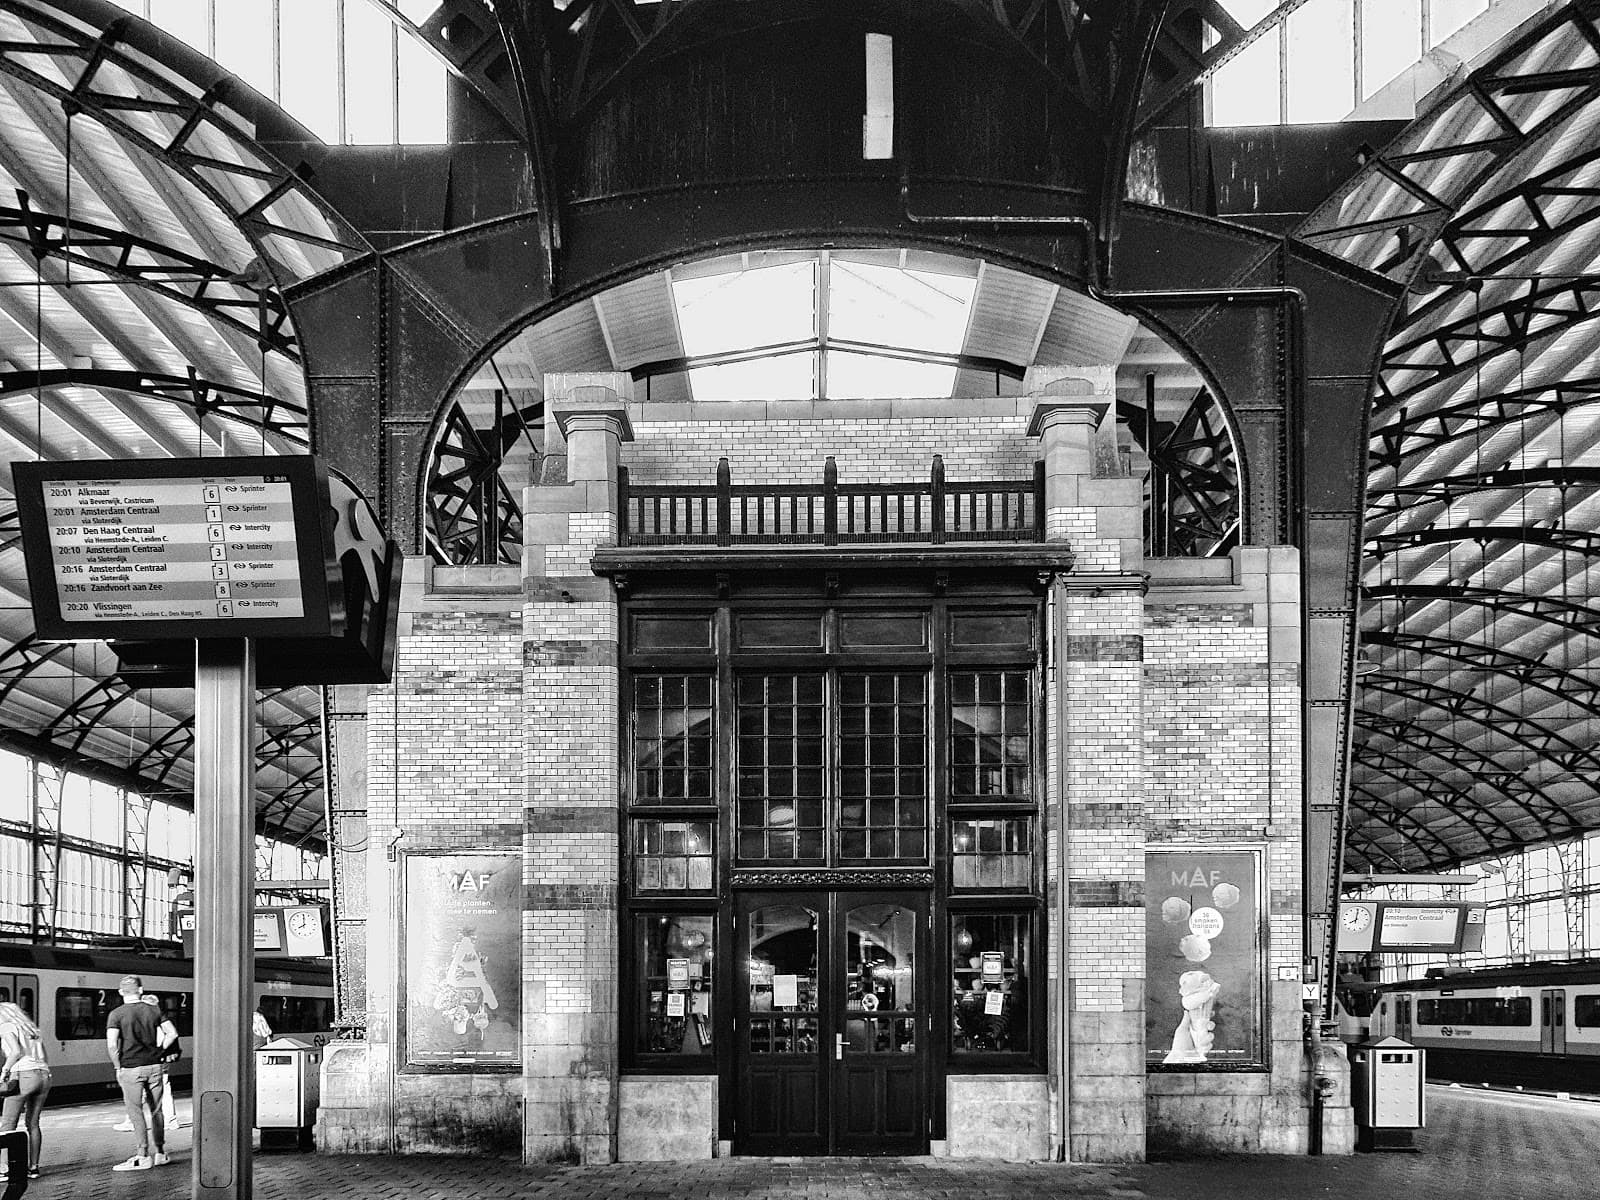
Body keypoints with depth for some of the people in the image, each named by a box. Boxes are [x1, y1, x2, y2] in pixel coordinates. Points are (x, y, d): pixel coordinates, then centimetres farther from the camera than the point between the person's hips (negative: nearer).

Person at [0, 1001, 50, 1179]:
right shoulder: (32, 1030, 25)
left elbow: (16, 1051, -13)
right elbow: (46, 1059, 21)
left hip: (23, 1076, -7)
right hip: (44, 1077, 7)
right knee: (33, 1123, 14)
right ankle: (33, 1167, 13)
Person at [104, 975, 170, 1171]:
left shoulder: (116, 1014, -5)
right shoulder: (153, 1012, 7)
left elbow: (112, 1045, -14)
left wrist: (118, 1067, -3)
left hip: (131, 1067, -4)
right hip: (154, 1066, 4)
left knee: (136, 1112, 0)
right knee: (156, 1109, 13)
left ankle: (143, 1156, -2)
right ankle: (159, 1152, 20)